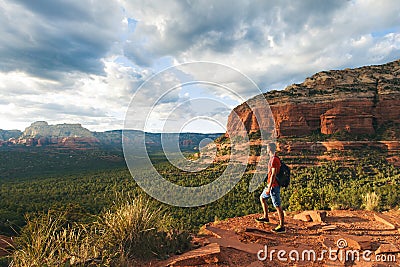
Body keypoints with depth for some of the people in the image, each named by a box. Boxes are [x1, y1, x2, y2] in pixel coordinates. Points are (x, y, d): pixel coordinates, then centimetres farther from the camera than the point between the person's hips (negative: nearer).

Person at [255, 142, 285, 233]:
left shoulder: (274, 160, -21)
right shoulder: (273, 158, 10)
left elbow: (273, 174, -24)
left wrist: (269, 188, -22)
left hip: (274, 186, -10)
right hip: (270, 184, 10)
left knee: (277, 206, -2)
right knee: (262, 198, 22)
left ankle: (282, 226, 7)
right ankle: (265, 217, 35)